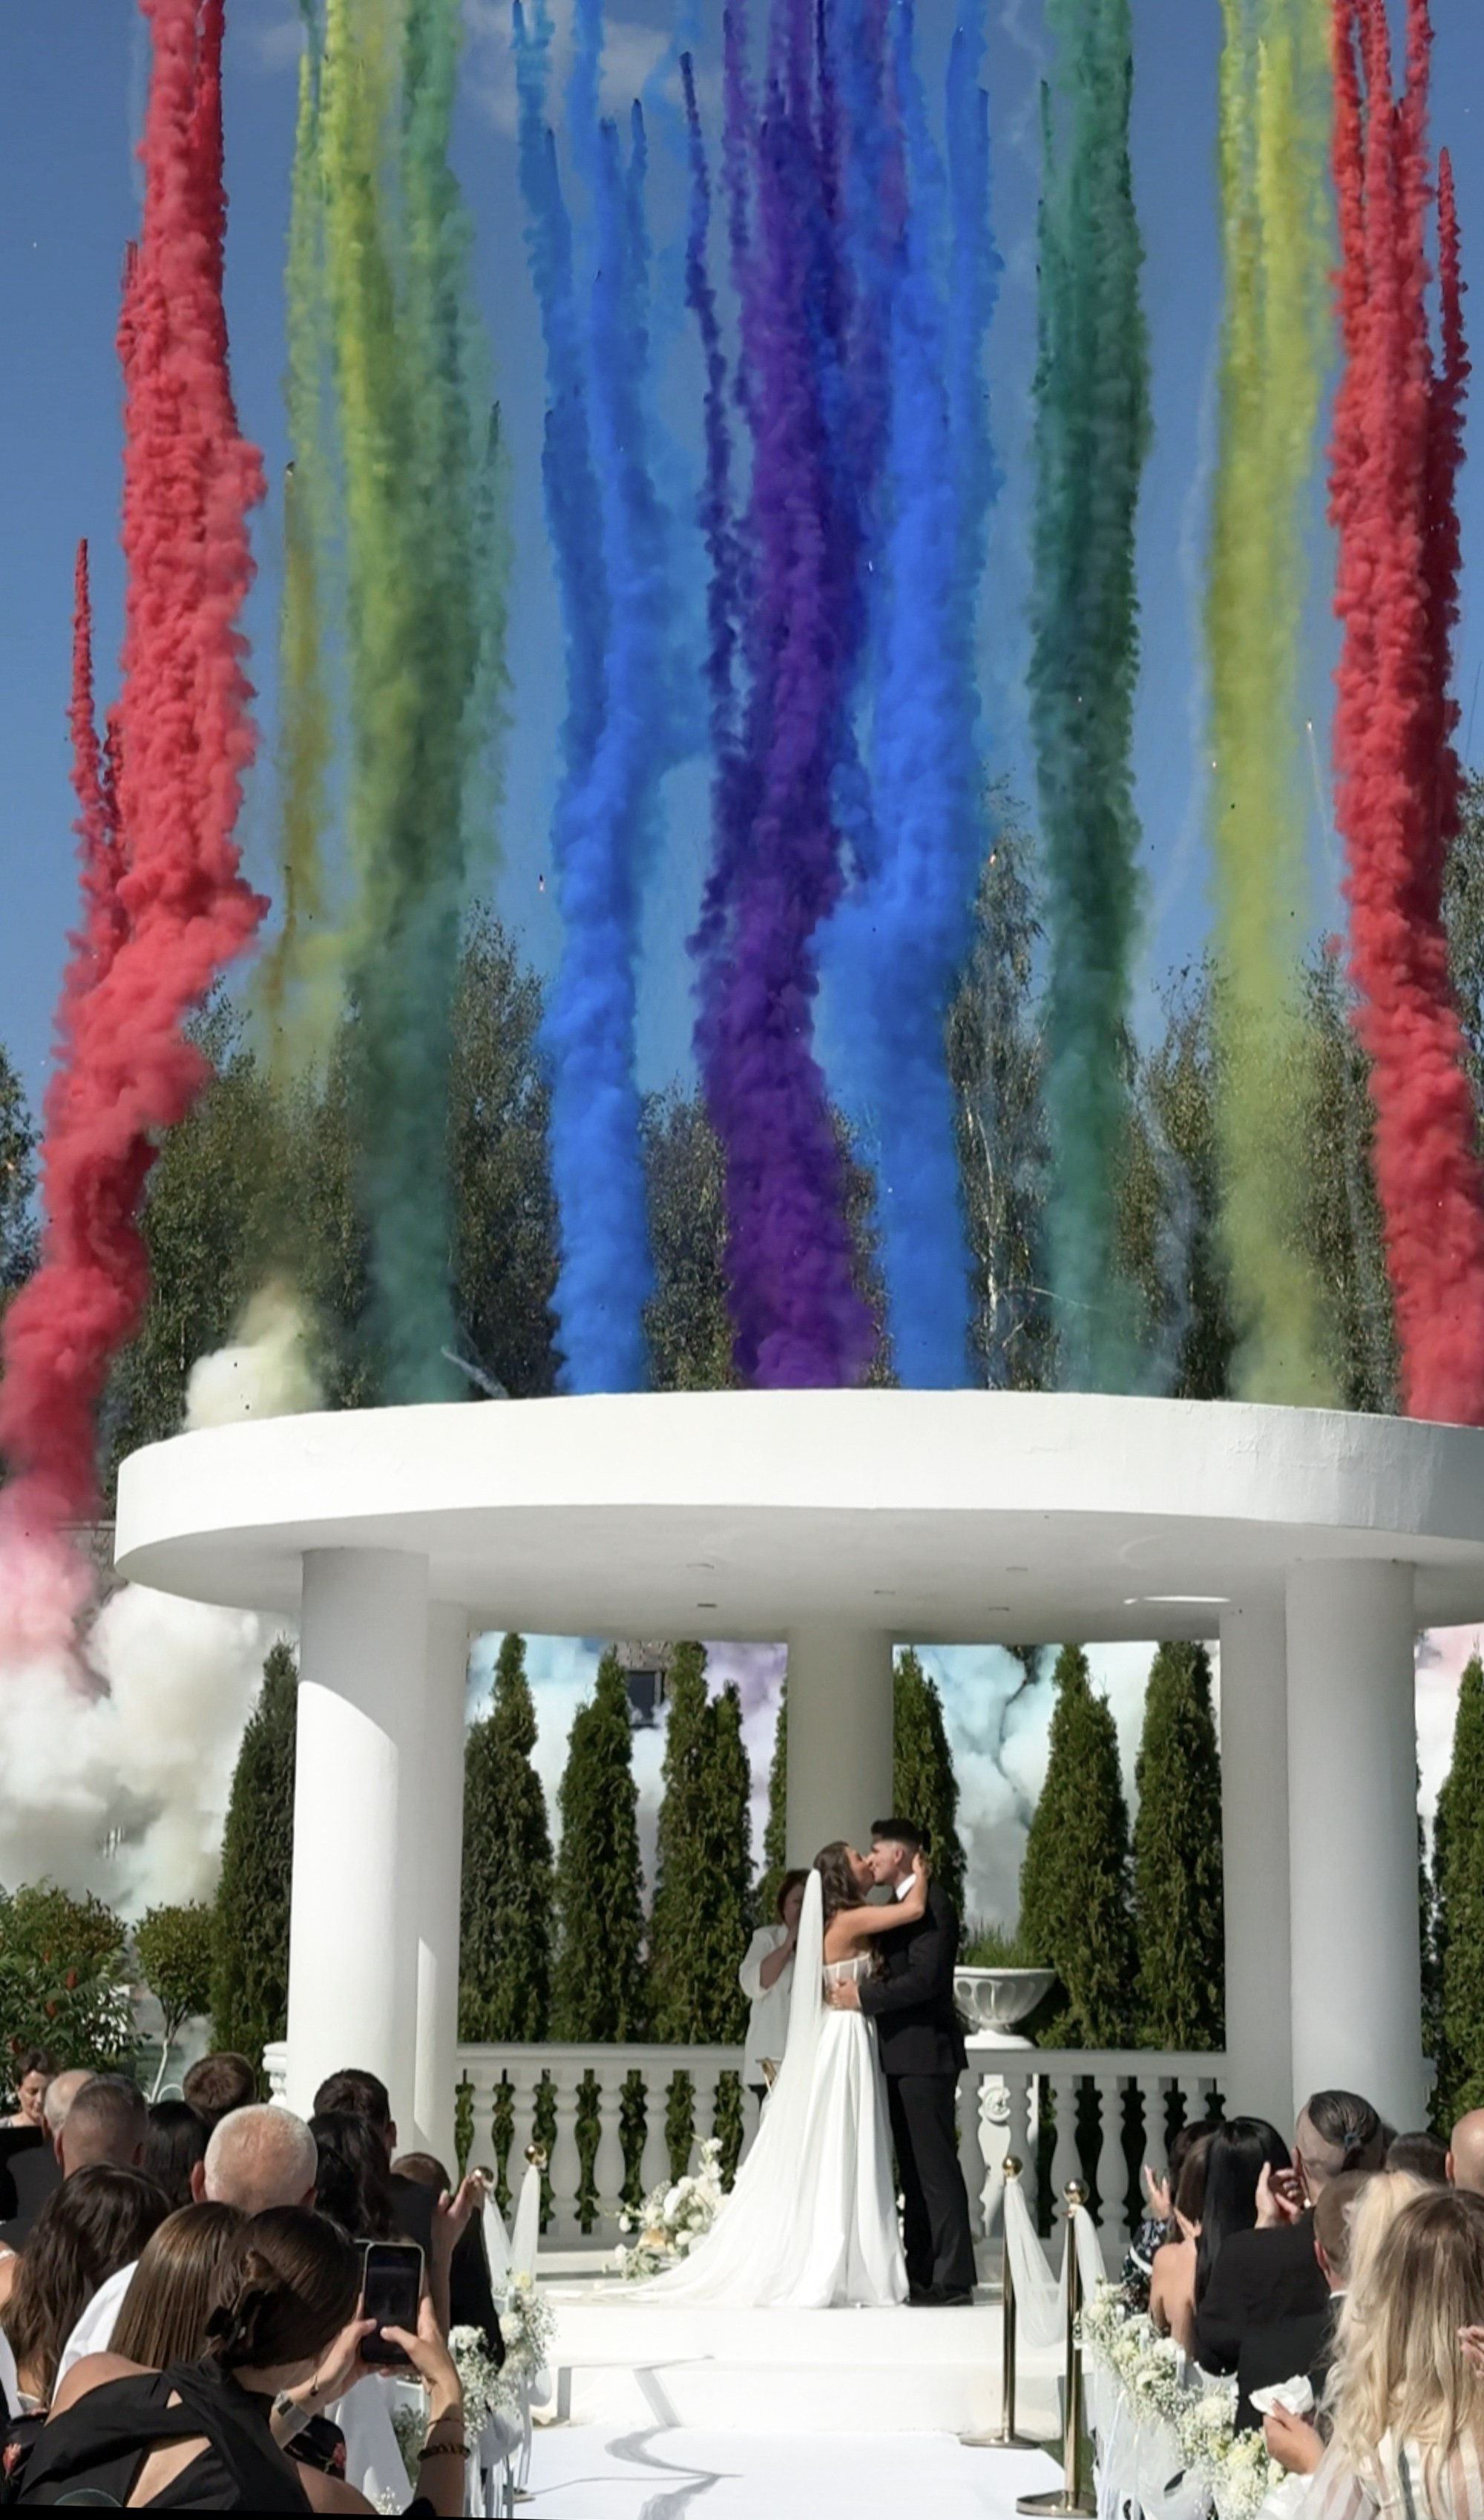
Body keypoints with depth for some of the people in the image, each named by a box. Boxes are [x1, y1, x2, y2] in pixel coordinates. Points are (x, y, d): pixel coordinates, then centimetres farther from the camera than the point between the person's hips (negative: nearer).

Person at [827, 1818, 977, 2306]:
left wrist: (864, 1996, -16)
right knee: (913, 2169, 10)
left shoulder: (931, 1903, -13)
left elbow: (926, 1978, -21)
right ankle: (921, 2276, 14)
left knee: (936, 2166, -8)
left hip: (925, 2053, -10)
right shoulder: (903, 1905, 18)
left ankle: (953, 2278, -6)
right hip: (903, 2055, 10)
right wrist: (861, 1989, 4)